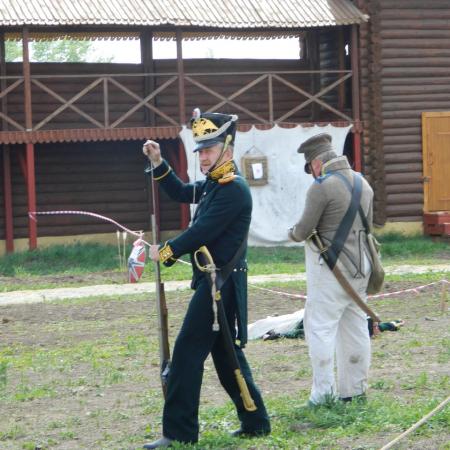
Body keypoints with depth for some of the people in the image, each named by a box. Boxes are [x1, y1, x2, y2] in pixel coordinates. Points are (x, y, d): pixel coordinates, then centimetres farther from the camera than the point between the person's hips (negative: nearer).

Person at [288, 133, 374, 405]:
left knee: (320, 327, -4)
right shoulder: (363, 183, 10)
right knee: (356, 327, 11)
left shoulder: (322, 187, -15)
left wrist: (294, 233, 9)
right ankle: (355, 389, 16)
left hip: (330, 269, -8)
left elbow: (304, 230, -12)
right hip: (359, 266, 8)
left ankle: (324, 390, -8)